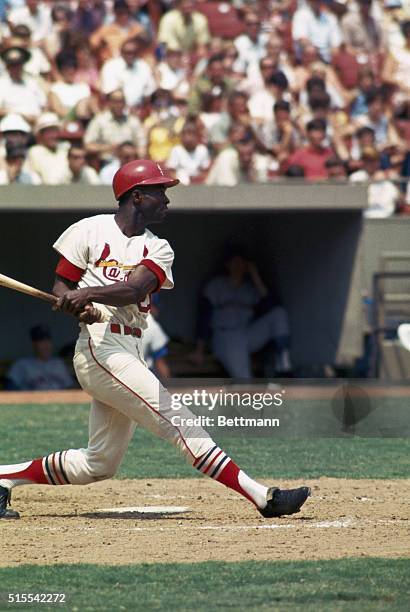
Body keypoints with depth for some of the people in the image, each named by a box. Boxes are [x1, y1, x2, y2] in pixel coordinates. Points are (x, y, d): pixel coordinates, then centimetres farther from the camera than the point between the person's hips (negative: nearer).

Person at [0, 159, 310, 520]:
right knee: (180, 423, -14)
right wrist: (80, 309, -19)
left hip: (132, 352, 7)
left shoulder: (157, 249, 12)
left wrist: (87, 294, -26)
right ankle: (262, 497, -19)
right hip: (101, 346, -7)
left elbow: (134, 288, -8)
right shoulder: (91, 231, 1)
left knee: (99, 465, 10)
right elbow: (60, 288, 3)